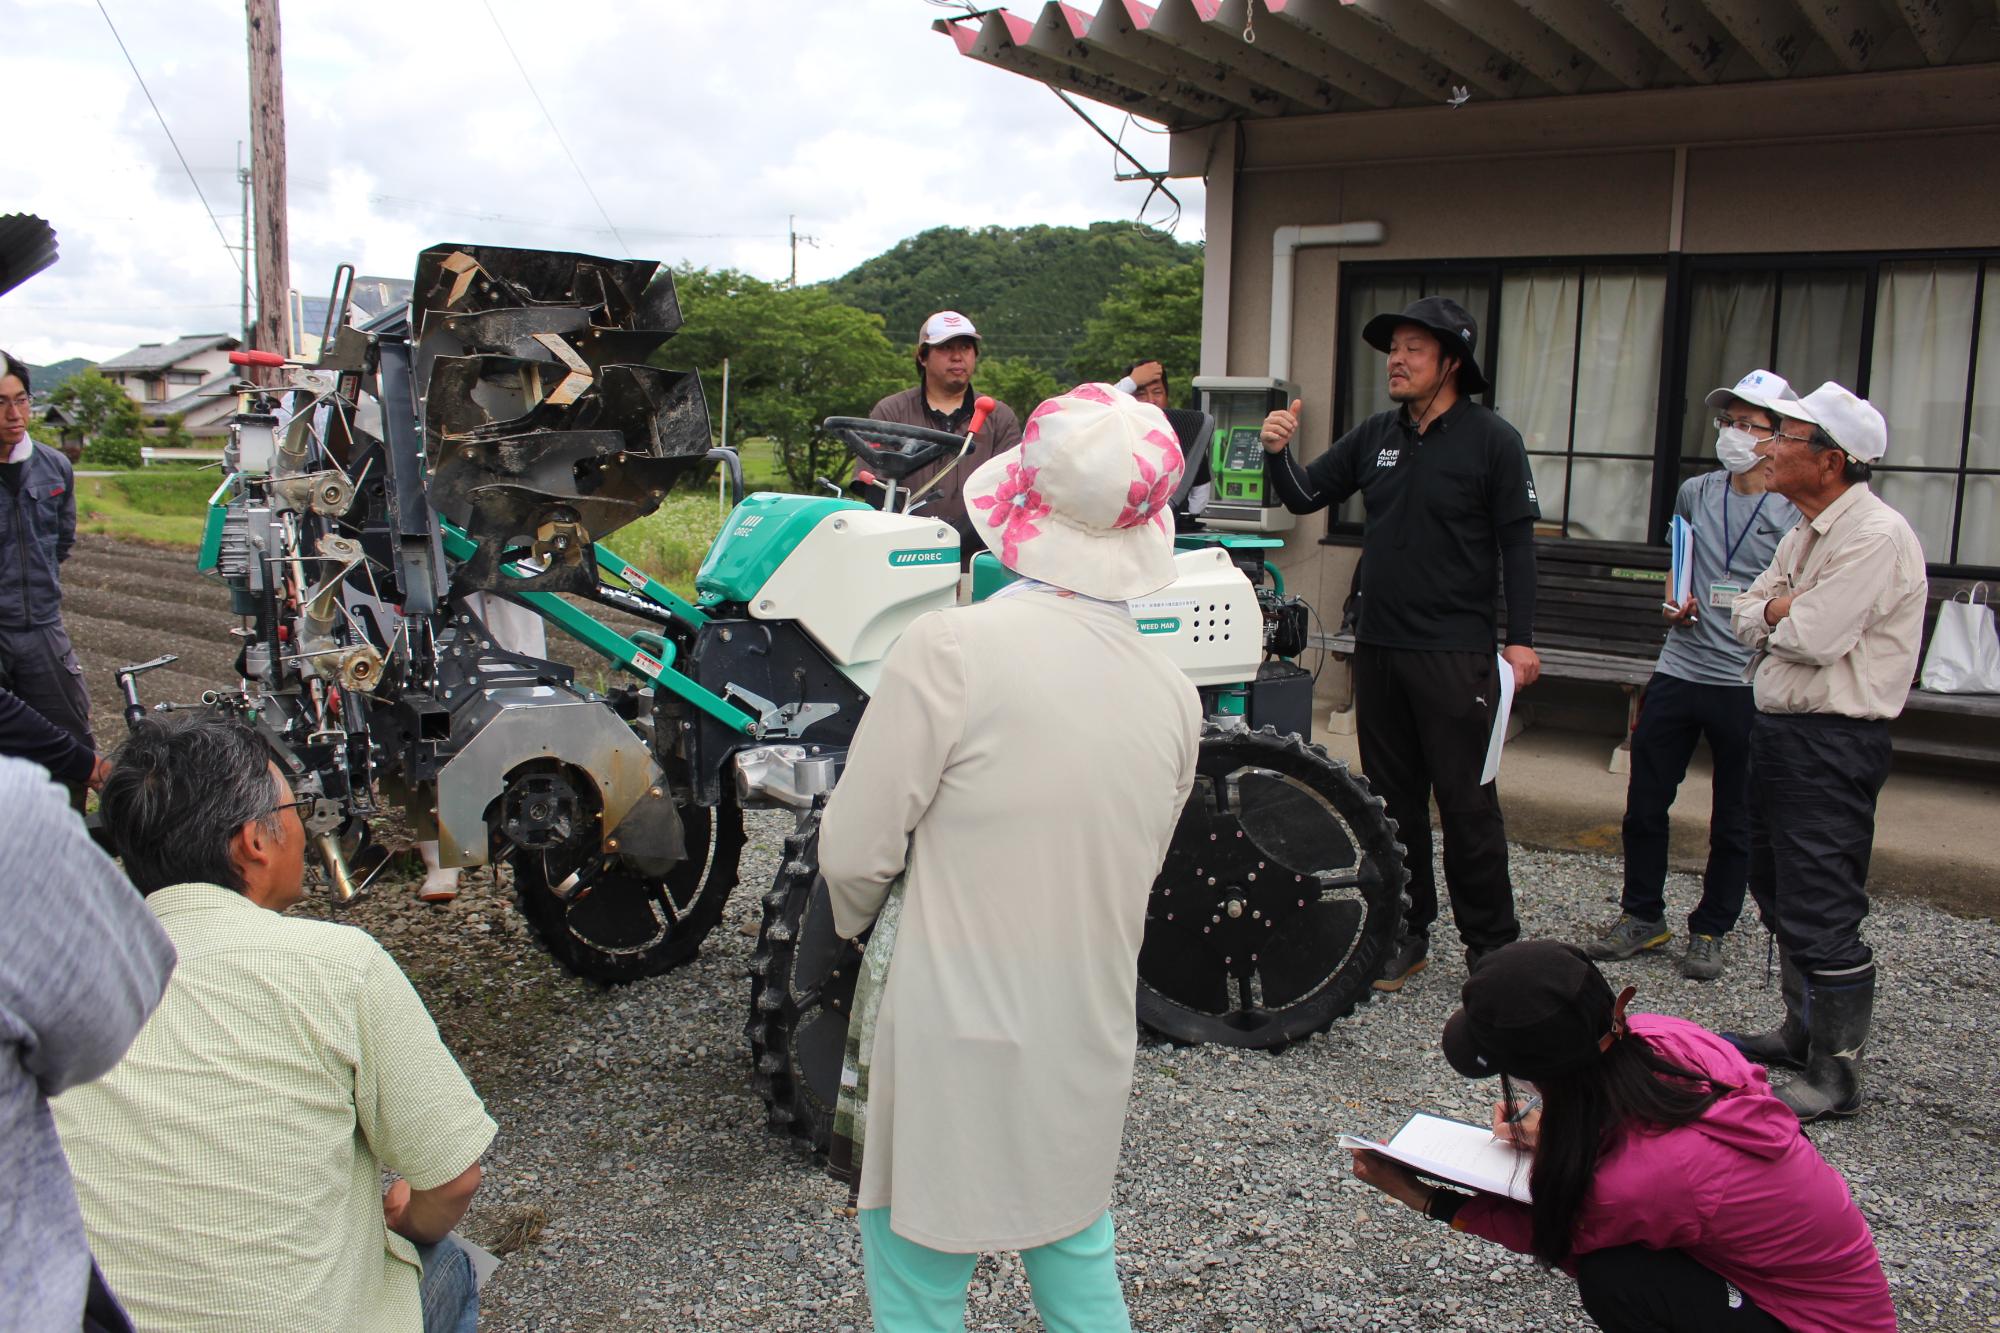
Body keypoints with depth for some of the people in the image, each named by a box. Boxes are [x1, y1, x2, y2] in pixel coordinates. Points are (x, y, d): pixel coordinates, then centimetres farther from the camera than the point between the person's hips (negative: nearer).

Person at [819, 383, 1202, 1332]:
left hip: (958, 1047, -5)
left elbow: (854, 850, -14)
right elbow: (1136, 872, 8)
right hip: (1090, 1046, 5)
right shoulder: (1172, 691, -3)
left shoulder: (951, 647, -21)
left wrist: (857, 921, 8)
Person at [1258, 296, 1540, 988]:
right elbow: (1306, 496, 13)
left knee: (1466, 802, -1)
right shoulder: (1375, 436, 10)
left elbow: (1517, 542, -6)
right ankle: (1406, 932, 22)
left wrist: (1520, 638, -11)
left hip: (1455, 653, -5)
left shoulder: (1491, 439, -5)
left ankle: (1491, 946, 11)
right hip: (1377, 646, 6)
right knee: (1391, 797, 11)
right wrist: (1279, 454, -8)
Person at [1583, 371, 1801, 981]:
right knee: (1644, 804, 9)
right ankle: (1642, 916, 25)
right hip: (1677, 672, 4)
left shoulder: (1797, 512, -6)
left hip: (1750, 685, -4)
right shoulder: (1694, 493, 8)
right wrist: (1674, 602, 7)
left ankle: (1710, 931, 24)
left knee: (1734, 822, 9)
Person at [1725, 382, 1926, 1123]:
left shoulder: (1876, 537, -18)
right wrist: (1782, 610, -8)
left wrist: (1772, 616, -4)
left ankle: (1835, 1074, 4)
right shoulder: (1807, 533, 13)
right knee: (1781, 892, 20)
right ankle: (1802, 1029, 36)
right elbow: (1746, 612, 14)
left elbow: (1813, 638, -24)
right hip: (1779, 728, 10)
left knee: (1821, 911, -6)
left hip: (1832, 742, -10)